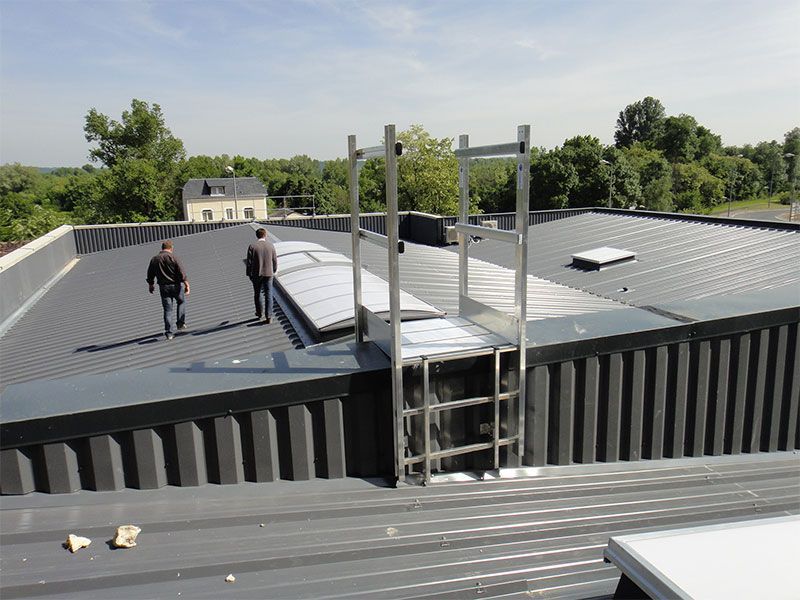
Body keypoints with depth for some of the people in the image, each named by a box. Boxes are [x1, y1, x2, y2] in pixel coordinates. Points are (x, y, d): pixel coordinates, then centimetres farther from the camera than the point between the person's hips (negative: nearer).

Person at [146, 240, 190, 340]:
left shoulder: (154, 259, 5)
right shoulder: (173, 257, -8)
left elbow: (150, 275, 14)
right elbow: (182, 272, -14)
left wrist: (151, 285, 28)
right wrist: (186, 284, -12)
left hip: (163, 287, 3)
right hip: (176, 285, -3)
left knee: (167, 310, 5)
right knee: (181, 302, 22)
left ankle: (169, 333, 2)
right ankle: (181, 323, 15)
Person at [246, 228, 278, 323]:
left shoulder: (252, 246, -10)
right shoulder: (270, 245, -2)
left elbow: (249, 262, -8)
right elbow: (274, 260, 4)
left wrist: (249, 274, 3)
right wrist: (275, 270, 21)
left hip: (256, 274, -1)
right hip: (268, 273, 1)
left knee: (257, 294, 17)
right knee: (268, 295, 4)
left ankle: (259, 313, 32)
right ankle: (268, 316, 0)